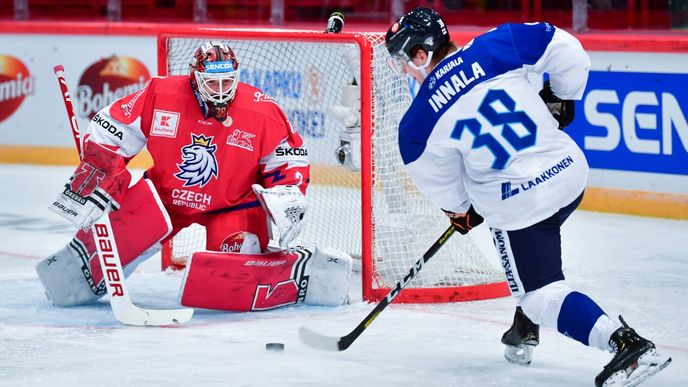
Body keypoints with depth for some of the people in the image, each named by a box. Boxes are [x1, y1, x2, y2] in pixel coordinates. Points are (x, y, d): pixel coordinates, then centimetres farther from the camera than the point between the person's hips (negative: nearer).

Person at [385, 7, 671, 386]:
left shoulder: (419, 122, -8)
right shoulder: (494, 47, -5)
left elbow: (439, 181, 5)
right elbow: (566, 50, -3)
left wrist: (460, 210, 27)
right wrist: (561, 98, 15)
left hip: (515, 205, -5)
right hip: (570, 170, 5)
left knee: (542, 294, 4)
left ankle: (624, 342, -16)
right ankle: (525, 328, 39)